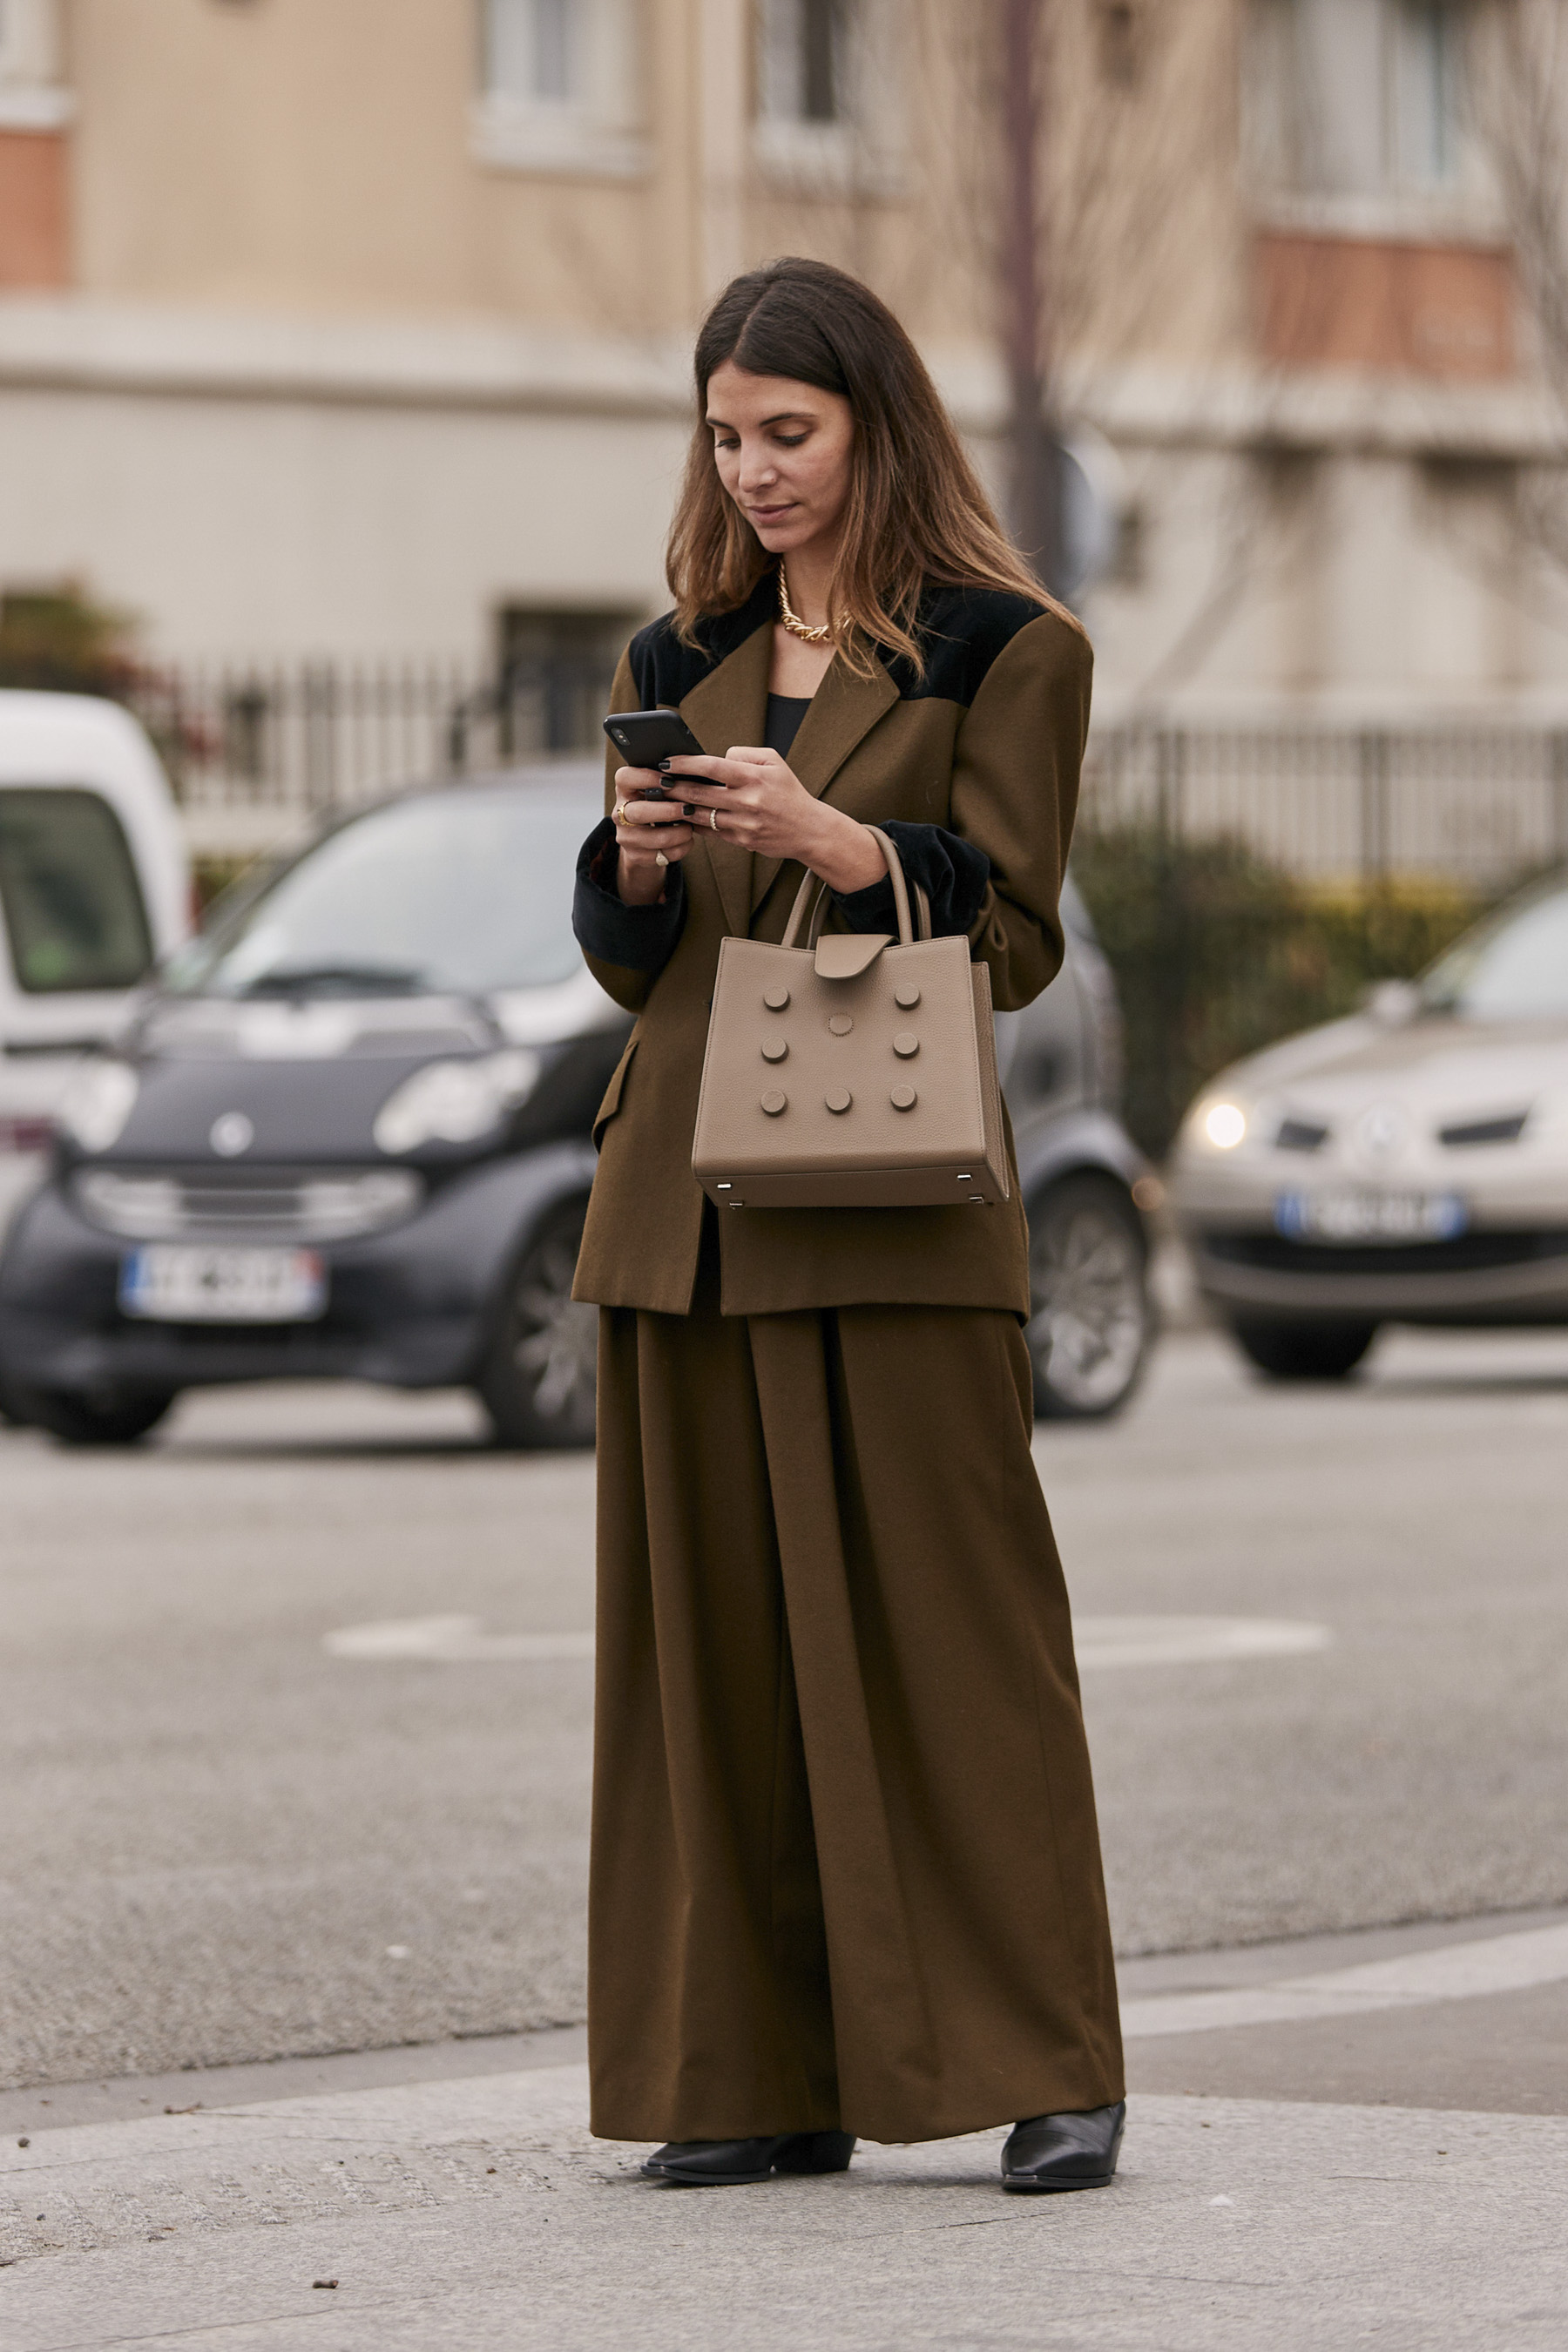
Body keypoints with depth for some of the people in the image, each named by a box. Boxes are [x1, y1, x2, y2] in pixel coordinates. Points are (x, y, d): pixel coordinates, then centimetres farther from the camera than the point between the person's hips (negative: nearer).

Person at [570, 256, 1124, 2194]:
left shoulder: (1004, 653, 1)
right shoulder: (677, 662, 15)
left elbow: (1013, 939, -4)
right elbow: (624, 960, 15)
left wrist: (831, 838, -18)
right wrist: (636, 859, -7)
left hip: (898, 1215, -5)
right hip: (688, 1213, 5)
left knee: (945, 1632, -6)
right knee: (715, 1641, 4)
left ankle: (1044, 2072, -1)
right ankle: (762, 2075, 9)